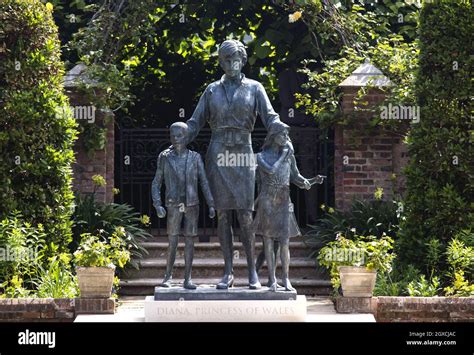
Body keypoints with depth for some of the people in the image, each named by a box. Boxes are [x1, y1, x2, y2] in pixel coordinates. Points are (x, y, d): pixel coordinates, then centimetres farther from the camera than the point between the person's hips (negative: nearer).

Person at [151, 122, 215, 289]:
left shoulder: (195, 158, 2)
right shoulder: (165, 157, 1)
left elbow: (204, 182, 3)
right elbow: (156, 183, 4)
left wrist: (211, 205, -4)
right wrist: (157, 205, -8)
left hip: (192, 205, 1)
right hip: (173, 206, -1)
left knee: (189, 241, 2)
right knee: (172, 242, -4)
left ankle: (187, 279, 6)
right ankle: (168, 275, 12)